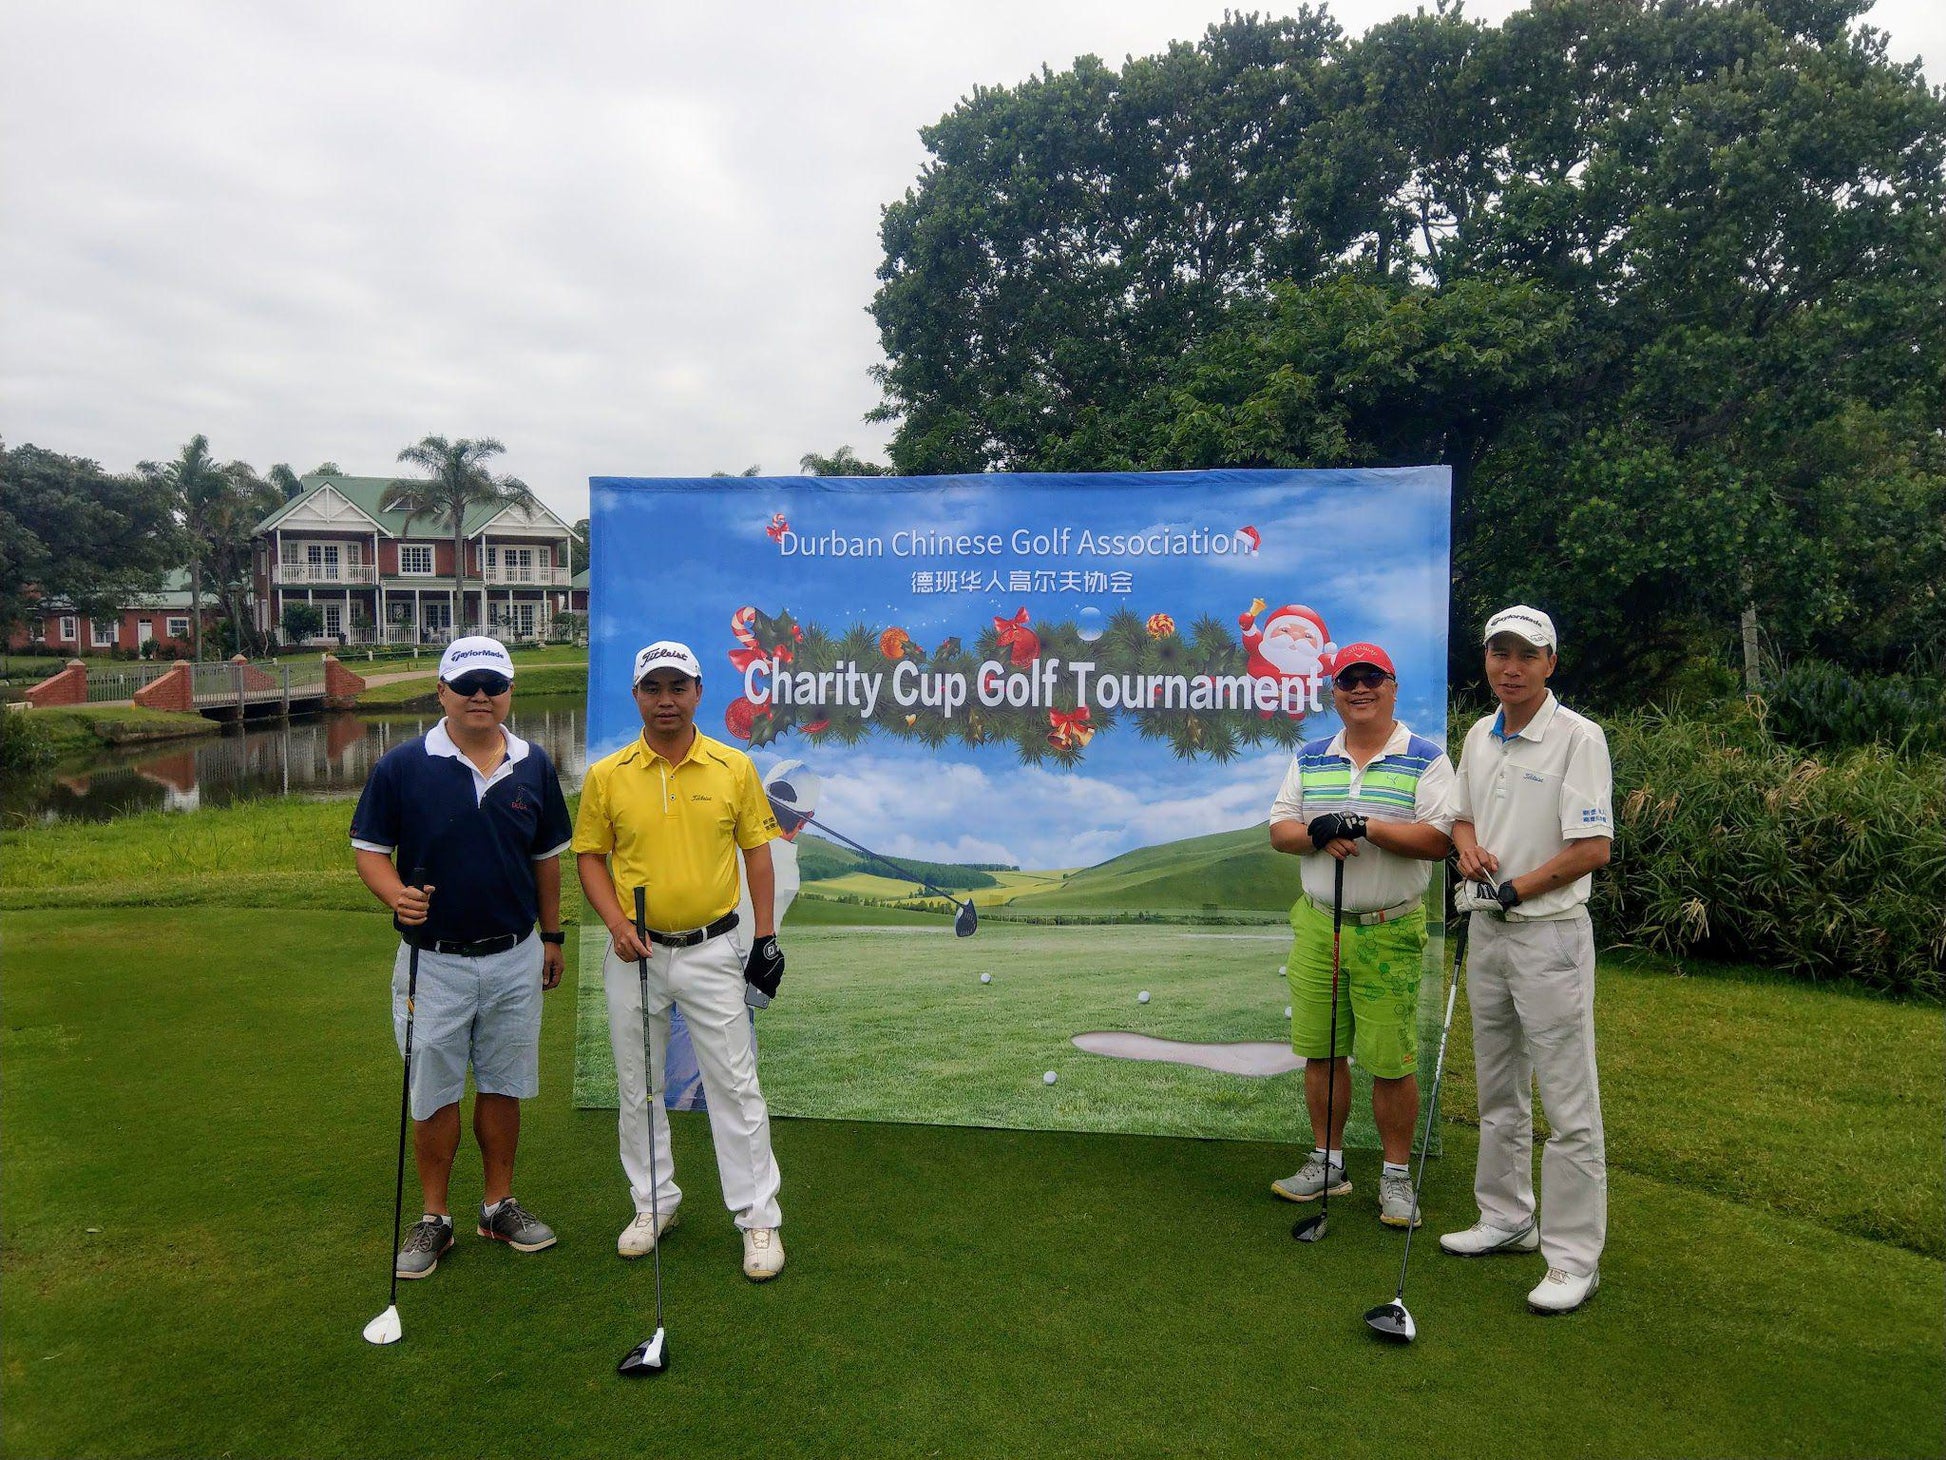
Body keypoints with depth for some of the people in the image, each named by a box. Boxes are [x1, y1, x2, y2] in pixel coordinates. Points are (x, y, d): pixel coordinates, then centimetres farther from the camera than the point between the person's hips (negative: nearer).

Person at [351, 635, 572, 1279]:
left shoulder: (534, 766, 1)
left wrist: (553, 936, 13)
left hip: (515, 958, 2)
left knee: (502, 1087, 13)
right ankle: (435, 1218, 24)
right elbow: (370, 848, -3)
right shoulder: (401, 766, -7)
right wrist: (396, 895, -23)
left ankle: (499, 1205, 28)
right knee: (434, 1094, 8)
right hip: (435, 960, -2)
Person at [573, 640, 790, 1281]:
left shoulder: (735, 768, -2)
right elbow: (590, 854, 5)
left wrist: (766, 937, -2)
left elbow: (757, 851, 3)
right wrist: (615, 923, -10)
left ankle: (759, 1217, 11)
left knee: (735, 1085, 0)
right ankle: (654, 1203, 30)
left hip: (711, 951, -1)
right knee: (637, 1089, 12)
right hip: (634, 952, 2)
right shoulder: (606, 775, -1)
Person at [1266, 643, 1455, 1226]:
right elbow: (1279, 830, 8)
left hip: (1390, 932, -4)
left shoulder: (1427, 759, -2)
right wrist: (1319, 833, -12)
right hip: (1317, 923, 4)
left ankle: (1396, 1175, 17)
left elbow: (1440, 840, -12)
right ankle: (1327, 1162, 25)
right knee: (1320, 1052, 10)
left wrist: (1366, 826, -22)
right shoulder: (1309, 758, 12)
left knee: (1391, 1062, 1)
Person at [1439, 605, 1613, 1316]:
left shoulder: (1578, 737, -12)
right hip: (1486, 932, 8)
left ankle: (1575, 1257, 8)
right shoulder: (1477, 736, 10)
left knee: (1568, 1103, -1)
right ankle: (1507, 1218, 32)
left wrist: (1515, 889, -17)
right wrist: (1468, 846, -2)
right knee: (1497, 1091, 18)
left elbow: (1594, 848, -17)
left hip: (1549, 932, -7)